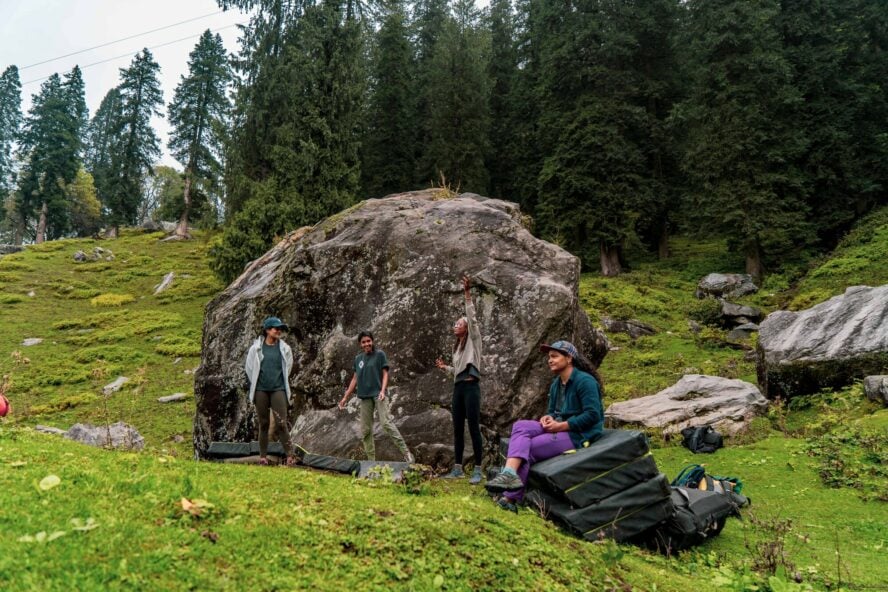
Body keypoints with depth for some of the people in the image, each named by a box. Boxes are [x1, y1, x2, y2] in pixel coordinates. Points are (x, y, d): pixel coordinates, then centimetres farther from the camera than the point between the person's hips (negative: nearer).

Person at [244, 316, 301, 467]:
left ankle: (290, 455, -4)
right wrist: (256, 383, 13)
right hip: (261, 390, 0)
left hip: (278, 389, 0)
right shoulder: (256, 348, -1)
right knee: (263, 423, 7)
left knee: (281, 423, -7)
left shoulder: (284, 348, 3)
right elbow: (249, 367, 9)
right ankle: (263, 456, 15)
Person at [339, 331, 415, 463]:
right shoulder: (358, 358, 13)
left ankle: (407, 453, -17)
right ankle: (371, 460, 10)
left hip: (378, 394, -5)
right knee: (365, 430, 3)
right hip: (365, 397, 5)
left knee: (387, 423, -17)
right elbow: (355, 379, 17)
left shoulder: (380, 354, 1)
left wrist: (383, 390, -19)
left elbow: (385, 374, -3)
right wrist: (345, 397, 15)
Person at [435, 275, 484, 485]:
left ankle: (477, 470, -2)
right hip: (458, 388, 8)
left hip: (471, 387, -8)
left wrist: (468, 294, -22)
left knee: (473, 428, -7)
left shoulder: (473, 340, 0)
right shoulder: (457, 346, 22)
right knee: (457, 429, 9)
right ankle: (458, 468, 15)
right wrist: (445, 367, 14)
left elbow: (472, 318, -15)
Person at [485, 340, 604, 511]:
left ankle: (511, 497, -18)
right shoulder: (556, 384, 14)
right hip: (559, 428, 8)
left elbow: (592, 415, -20)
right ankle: (510, 473, -36)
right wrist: (548, 418, -5)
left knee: (528, 448, -21)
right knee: (520, 426, -17)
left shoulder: (585, 381, -13)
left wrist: (561, 426, -20)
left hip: (578, 434, -8)